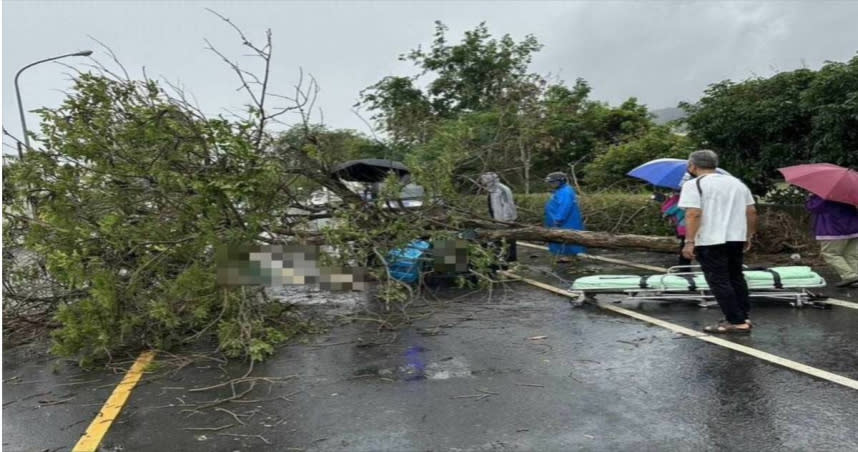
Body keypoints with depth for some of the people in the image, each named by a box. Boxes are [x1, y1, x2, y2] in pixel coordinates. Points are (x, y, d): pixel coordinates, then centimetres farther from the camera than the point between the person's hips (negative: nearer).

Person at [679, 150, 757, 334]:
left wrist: (689, 242, -17)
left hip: (710, 241, -7)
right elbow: (752, 212, 13)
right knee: (736, 277, 19)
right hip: (736, 238, 8)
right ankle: (742, 317, 24)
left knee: (719, 281, -1)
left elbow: (693, 214, -19)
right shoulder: (737, 182, 14)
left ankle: (736, 322, -1)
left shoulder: (694, 184, -8)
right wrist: (749, 237, 19)